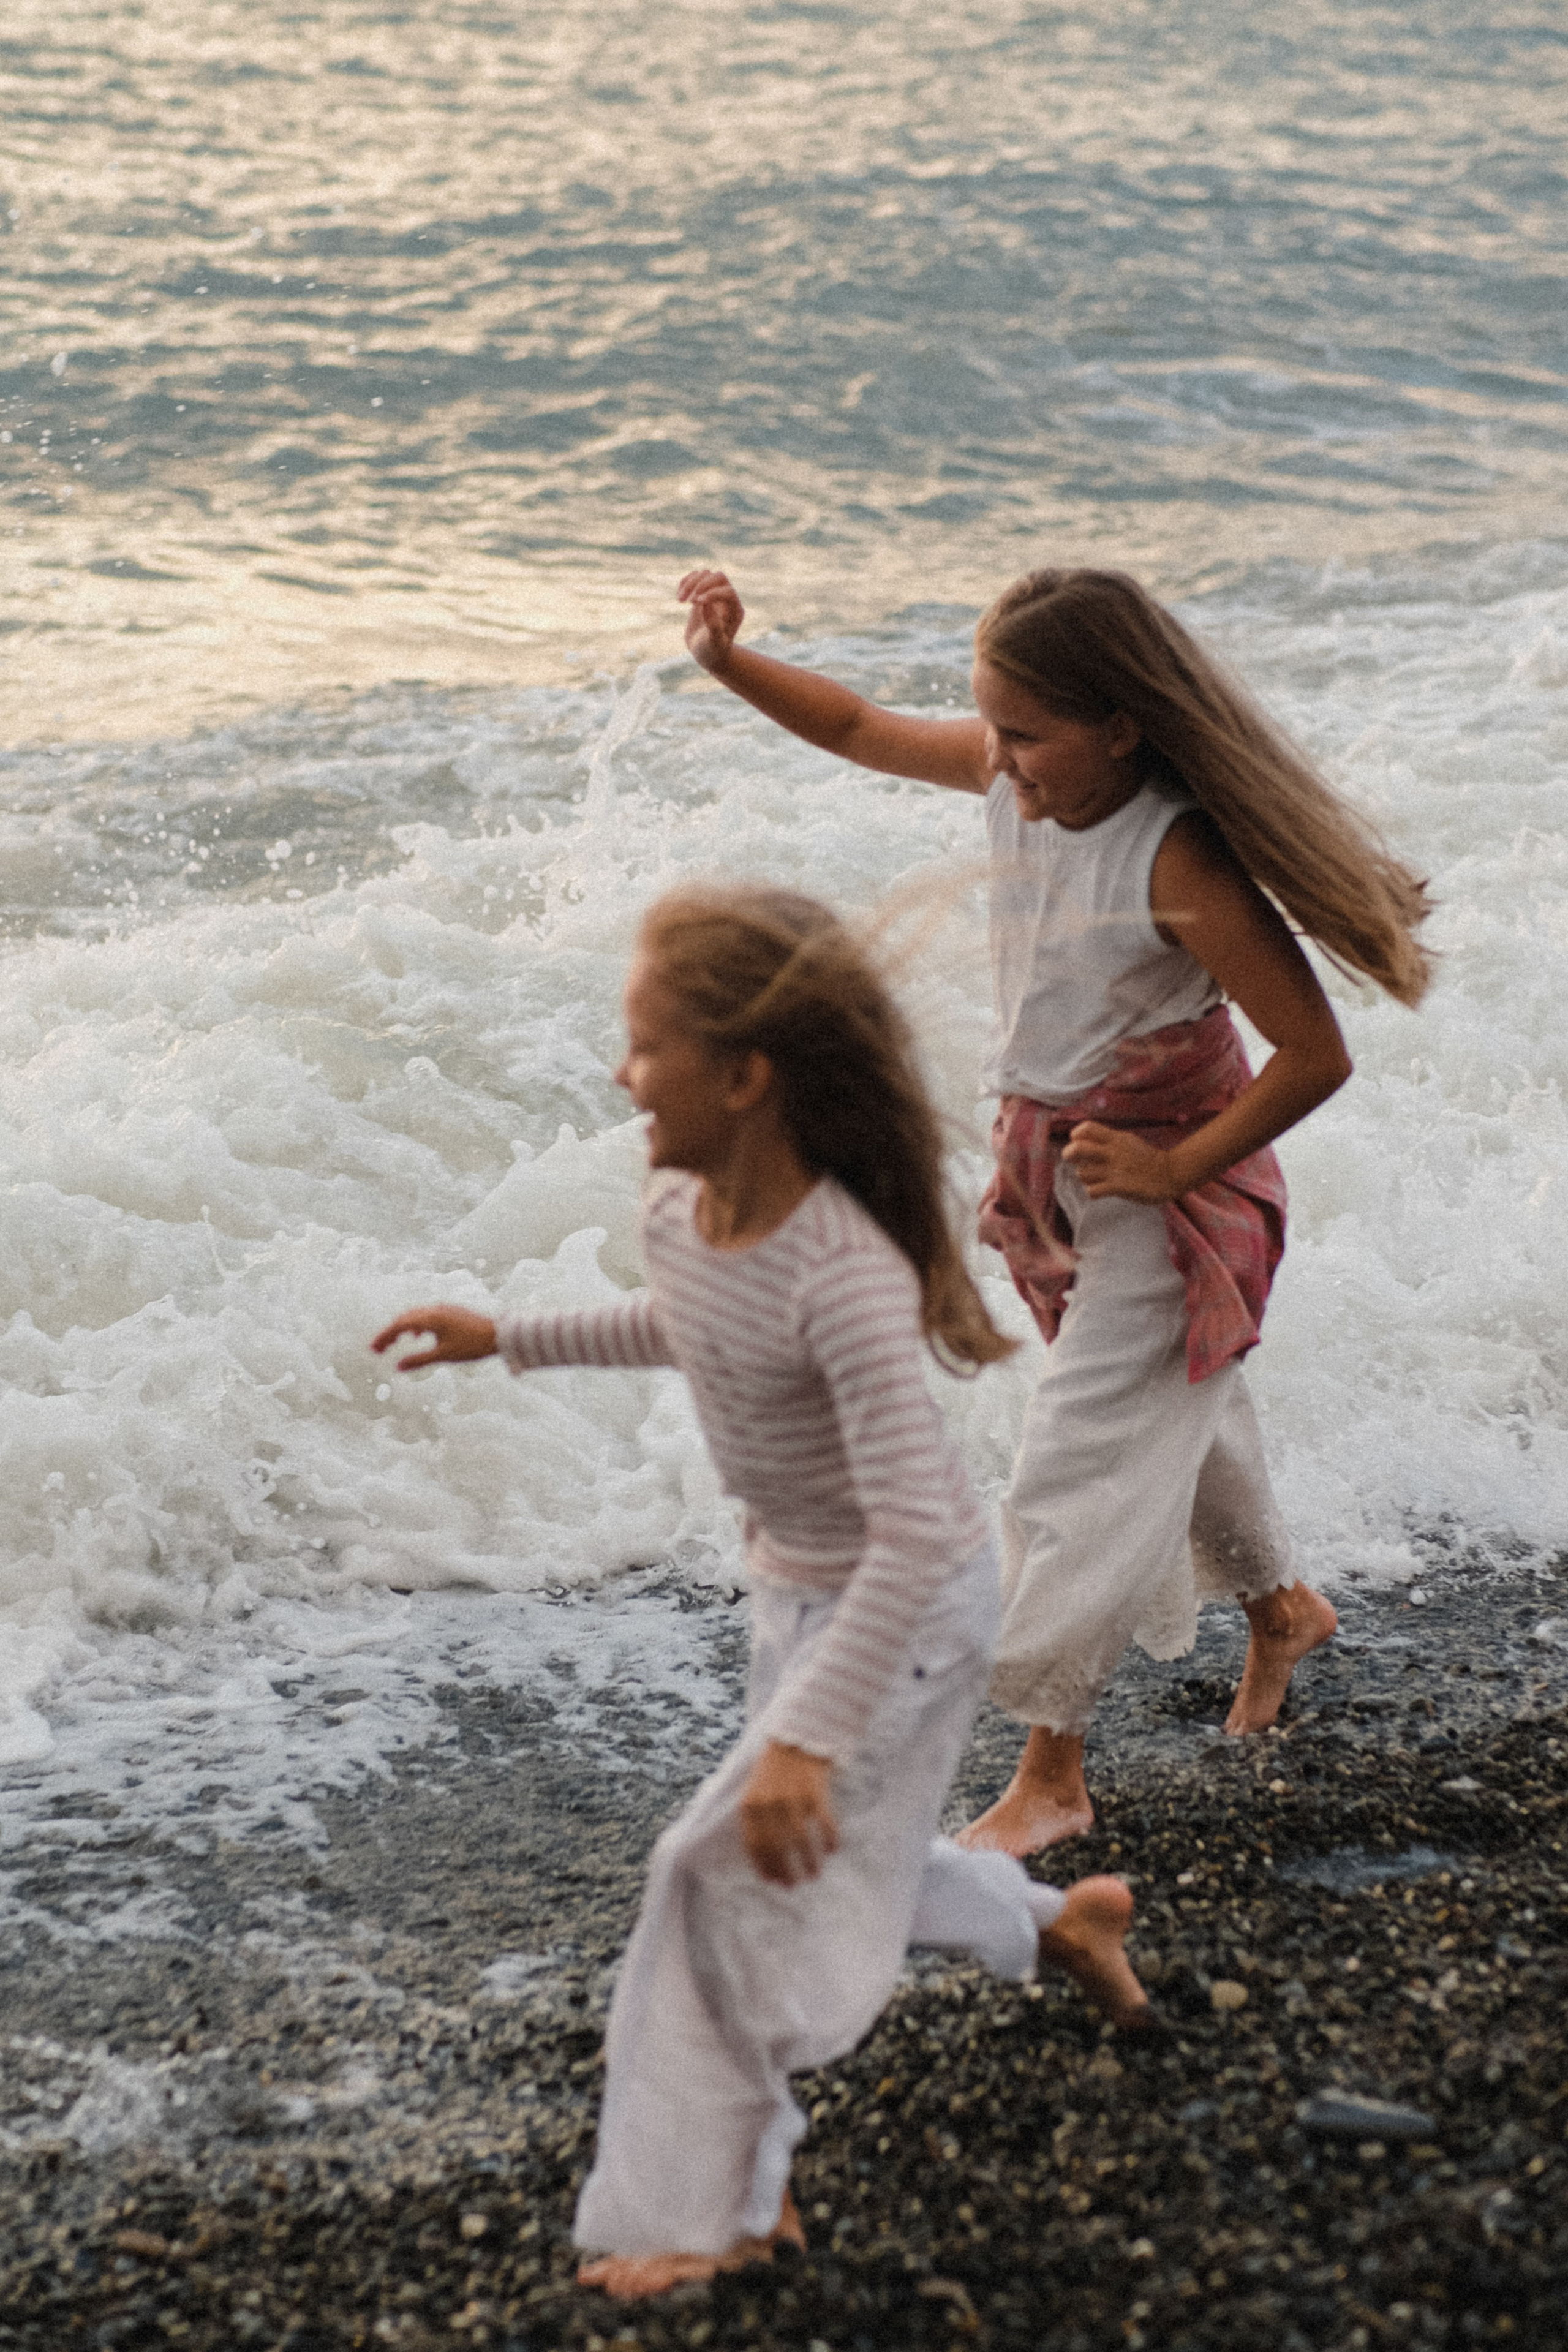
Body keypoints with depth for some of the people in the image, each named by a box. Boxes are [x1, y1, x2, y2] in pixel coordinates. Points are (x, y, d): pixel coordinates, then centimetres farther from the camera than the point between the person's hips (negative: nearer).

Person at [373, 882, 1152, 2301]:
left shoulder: (845, 1277, -35)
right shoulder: (678, 1211, -10)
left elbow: (916, 1531, -38)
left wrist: (807, 1739, -40)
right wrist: (510, 1339, 13)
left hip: (911, 1613, -8)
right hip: (797, 1586, 8)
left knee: (730, 1865, -6)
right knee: (834, 1863, 20)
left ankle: (713, 2204, 11)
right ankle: (1061, 1921, 44)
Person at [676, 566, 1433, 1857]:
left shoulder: (1178, 866, -32)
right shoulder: (1011, 776, -12)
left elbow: (1317, 1056, -27)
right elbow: (860, 729, 5)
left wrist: (1170, 1170, -23)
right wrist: (730, 659, -10)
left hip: (1168, 1177, -8)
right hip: (1048, 1155, 8)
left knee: (1084, 1458, -6)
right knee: (1177, 1406, 25)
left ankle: (1053, 1774, 6)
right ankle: (1281, 1605, 52)